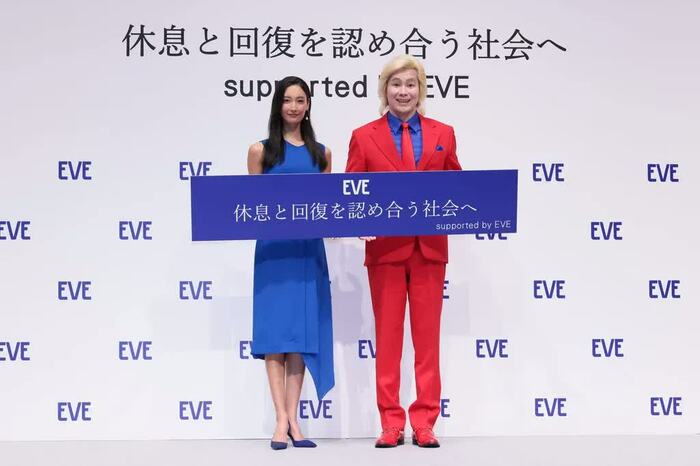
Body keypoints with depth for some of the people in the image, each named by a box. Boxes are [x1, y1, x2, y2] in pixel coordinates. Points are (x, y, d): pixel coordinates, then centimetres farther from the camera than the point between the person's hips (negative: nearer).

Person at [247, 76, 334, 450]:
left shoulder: (320, 153, 12)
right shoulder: (261, 151, 5)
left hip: (309, 249, 3)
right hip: (273, 248, -3)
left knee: (304, 330, 1)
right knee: (275, 329, -4)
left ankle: (292, 419, 6)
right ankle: (282, 420, -3)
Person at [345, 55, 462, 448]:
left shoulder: (443, 135, 10)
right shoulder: (364, 137, 4)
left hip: (429, 248, 1)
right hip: (385, 248, -1)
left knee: (427, 335, 4)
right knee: (387, 336, 4)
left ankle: (424, 423, 11)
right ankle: (391, 424, 10)